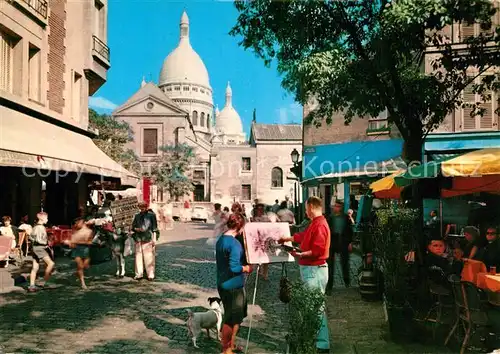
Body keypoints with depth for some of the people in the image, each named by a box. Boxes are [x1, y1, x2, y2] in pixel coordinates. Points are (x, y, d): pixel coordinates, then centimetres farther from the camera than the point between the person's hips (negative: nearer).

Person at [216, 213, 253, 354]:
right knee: (231, 319, 5)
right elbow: (234, 267, -27)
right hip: (233, 286, -9)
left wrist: (243, 265, 14)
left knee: (237, 316, 22)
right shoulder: (234, 244, -22)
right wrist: (247, 268, -11)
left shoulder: (221, 240, 8)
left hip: (223, 283, 9)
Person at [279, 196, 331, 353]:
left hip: (315, 270, -10)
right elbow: (303, 236, 31)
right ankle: (314, 338, 23)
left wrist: (301, 254, -27)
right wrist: (287, 239, 39)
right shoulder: (315, 223, 15)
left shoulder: (320, 225, -17)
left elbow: (318, 250, -25)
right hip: (310, 269, 10)